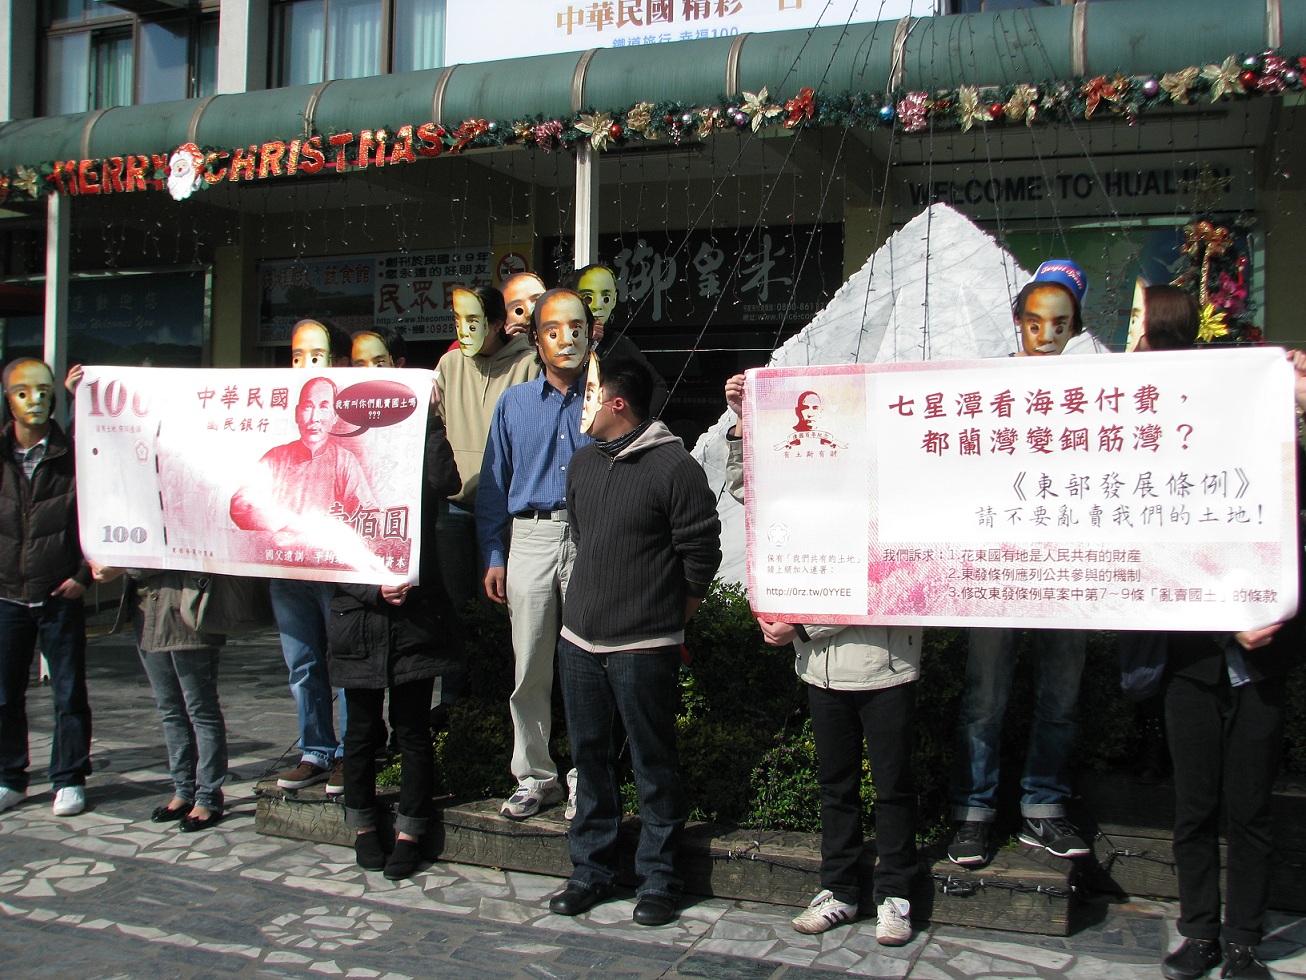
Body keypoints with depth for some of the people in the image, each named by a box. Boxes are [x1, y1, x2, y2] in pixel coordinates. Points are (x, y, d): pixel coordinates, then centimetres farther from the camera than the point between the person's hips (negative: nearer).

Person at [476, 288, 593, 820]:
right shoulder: (513, 403, 12)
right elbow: (493, 485, 13)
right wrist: (493, 557, 6)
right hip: (530, 540, 2)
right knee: (529, 669, 4)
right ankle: (535, 776, 17)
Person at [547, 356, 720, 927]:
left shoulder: (674, 467, -11)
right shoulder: (582, 464, 11)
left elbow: (702, 553, -8)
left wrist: (664, 618, 1)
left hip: (643, 647, -7)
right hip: (579, 641, 7)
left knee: (653, 765, 4)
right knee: (589, 756, 14)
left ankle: (657, 880, 17)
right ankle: (591, 870, 28)